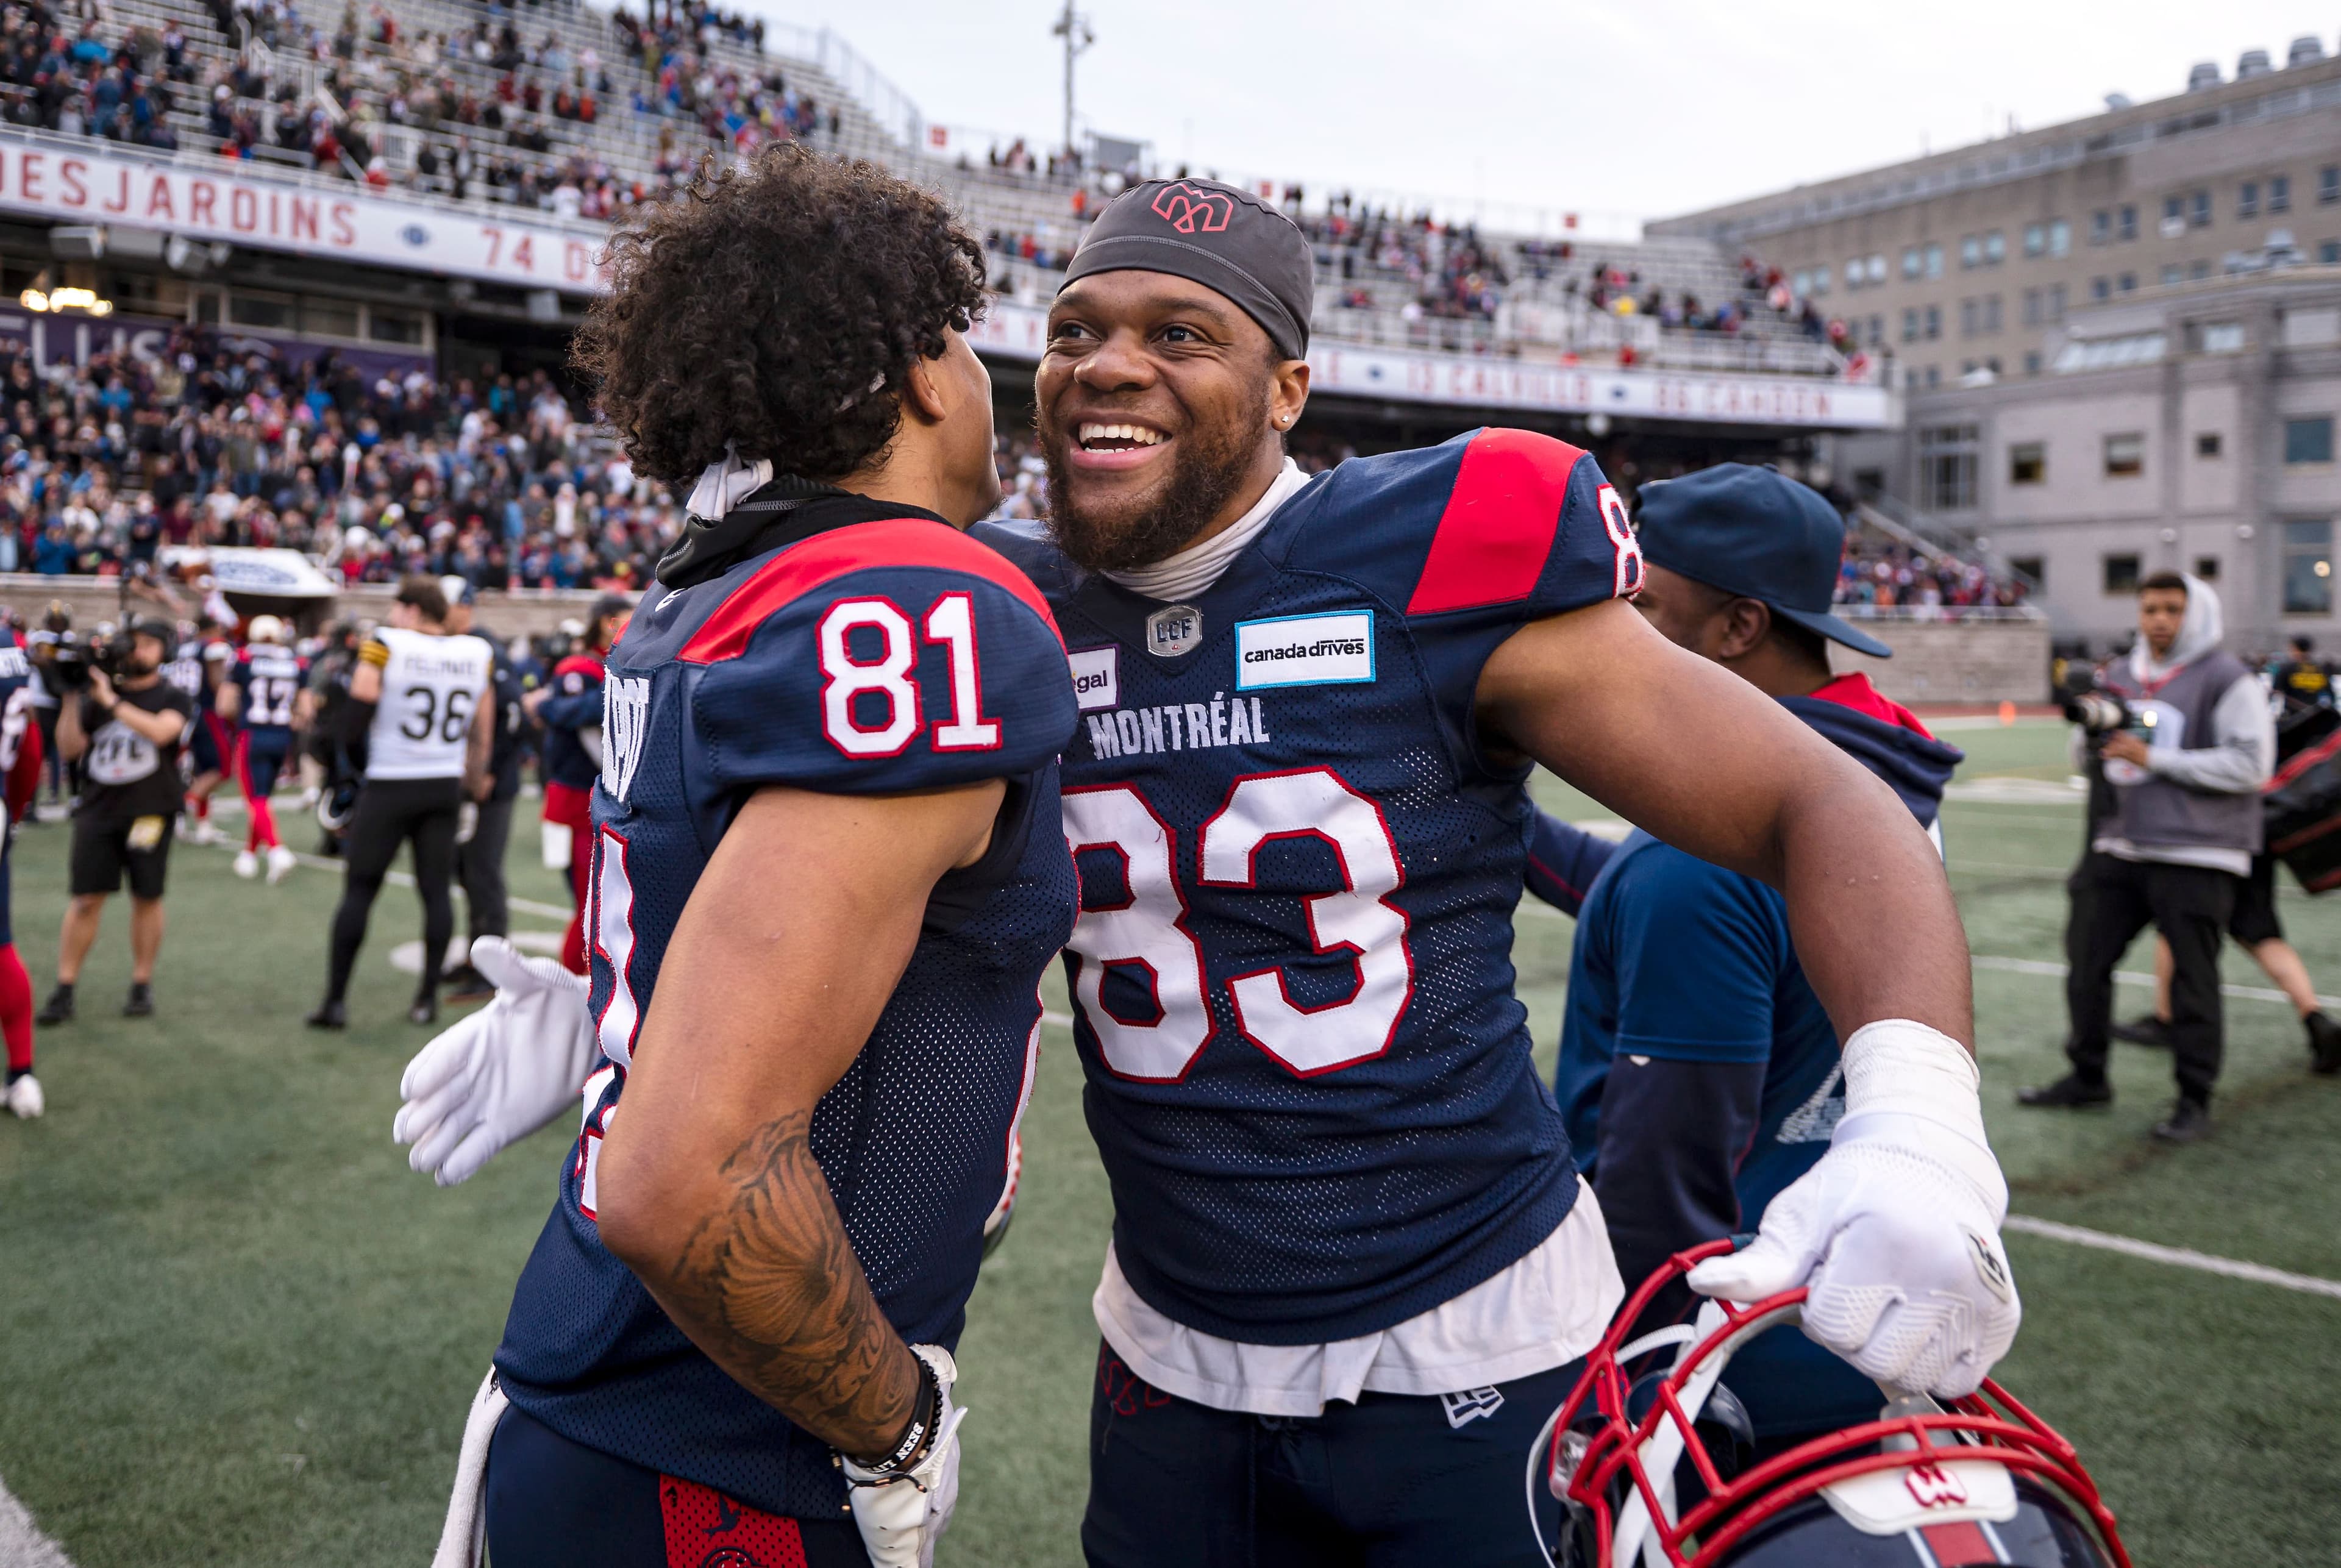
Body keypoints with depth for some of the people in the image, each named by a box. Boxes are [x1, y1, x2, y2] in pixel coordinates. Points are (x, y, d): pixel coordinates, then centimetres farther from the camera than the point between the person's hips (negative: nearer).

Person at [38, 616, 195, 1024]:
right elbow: (69, 748, 3)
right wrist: (71, 698, -7)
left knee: (146, 898, 5)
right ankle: (64, 990, 5)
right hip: (98, 810, 2)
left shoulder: (174, 697, 1)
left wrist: (111, 702, -23)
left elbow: (160, 731, -21)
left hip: (150, 813, -2)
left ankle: (142, 985, 17)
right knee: (86, 899, 0)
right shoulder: (96, 693, 9)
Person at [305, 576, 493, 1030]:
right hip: (446, 787, 3)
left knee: (359, 890, 5)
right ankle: (428, 997, 12)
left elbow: (355, 717, -9)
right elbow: (481, 732, 9)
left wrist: (359, 764, 9)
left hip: (390, 787, -3)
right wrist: (473, 782, 19)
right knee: (437, 890, 9)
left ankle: (335, 1000, 8)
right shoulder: (475, 655, 3)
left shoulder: (384, 648, -10)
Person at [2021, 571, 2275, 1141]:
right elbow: (2091, 751, 22)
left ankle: (2194, 1101, 13)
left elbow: (2252, 764, -14)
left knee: (2192, 978, 0)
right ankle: (2087, 1079, 24)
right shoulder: (2122, 676, 12)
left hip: (2194, 858, -6)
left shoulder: (2226, 680, -7)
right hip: (2120, 849, 6)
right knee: (2086, 958, 9)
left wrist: (2154, 758, -16)